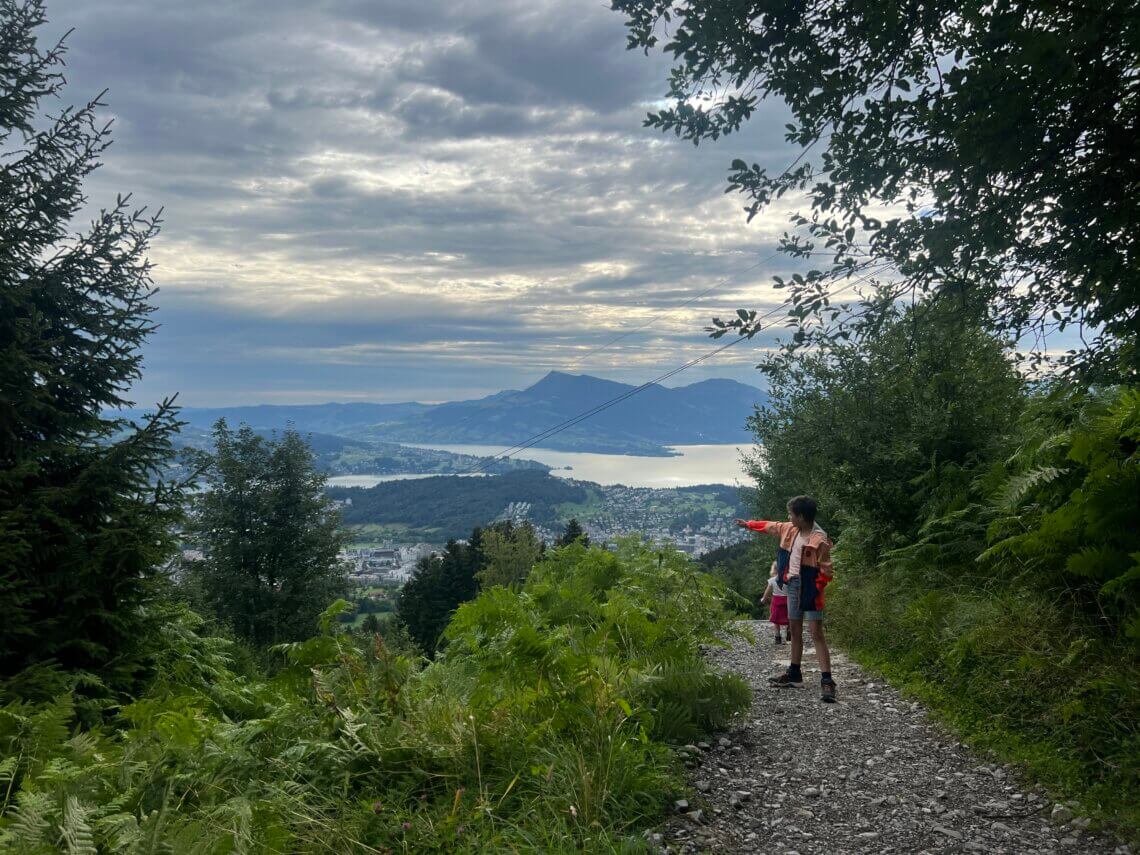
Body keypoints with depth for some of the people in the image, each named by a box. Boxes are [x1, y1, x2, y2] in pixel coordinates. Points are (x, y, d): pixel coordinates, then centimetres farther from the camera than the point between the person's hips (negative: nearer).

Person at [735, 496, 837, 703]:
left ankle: (827, 681, -13)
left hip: (809, 590, -8)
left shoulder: (819, 540, -20)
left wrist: (815, 590, -20)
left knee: (816, 634, -12)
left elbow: (827, 572, -16)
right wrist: (749, 524, 32)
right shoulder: (791, 530, 4)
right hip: (792, 585, 8)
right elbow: (770, 526, 22)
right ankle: (794, 674, 28)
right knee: (794, 630, 16)